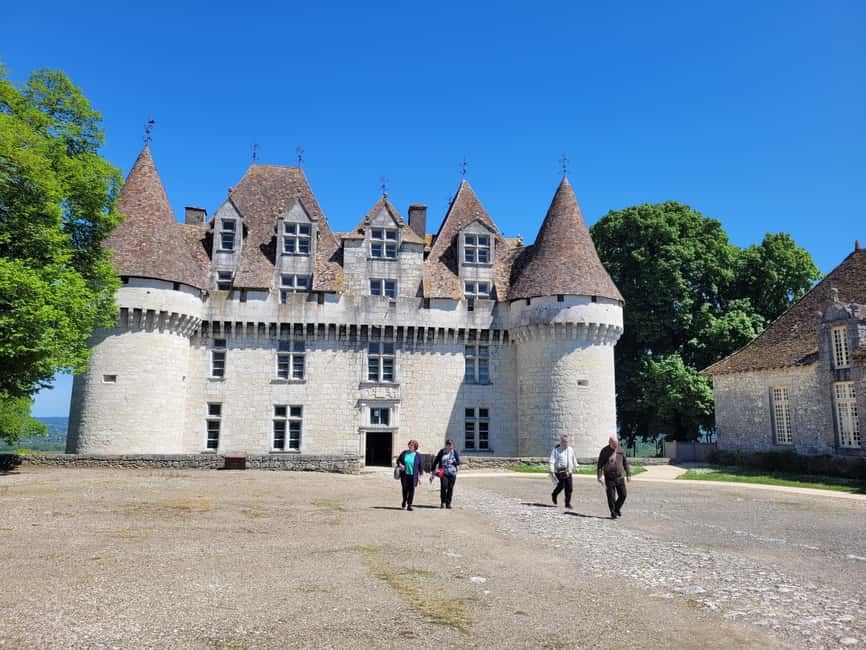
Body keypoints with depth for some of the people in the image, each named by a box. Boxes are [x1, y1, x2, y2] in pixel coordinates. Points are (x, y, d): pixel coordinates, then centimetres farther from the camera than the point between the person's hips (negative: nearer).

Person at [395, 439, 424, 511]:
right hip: (404, 474, 1)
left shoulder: (418, 455, -1)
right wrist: (400, 465, -7)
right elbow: (398, 460, 15)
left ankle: (409, 505, 8)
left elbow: (421, 466, 2)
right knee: (405, 488, 4)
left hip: (413, 475, -1)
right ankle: (404, 501, 31)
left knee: (411, 490, -2)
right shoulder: (404, 453, 3)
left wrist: (420, 477, -2)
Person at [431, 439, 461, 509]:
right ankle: (443, 502, 5)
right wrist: (433, 469, 6)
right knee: (443, 487, -13)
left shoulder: (455, 452, 3)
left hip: (452, 473, 1)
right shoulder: (442, 452, 1)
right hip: (443, 473, -1)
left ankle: (448, 503, 15)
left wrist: (453, 462, -16)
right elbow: (436, 460, 8)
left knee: (450, 488, 2)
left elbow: (458, 462, 3)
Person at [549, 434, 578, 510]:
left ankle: (568, 504, 9)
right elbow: (552, 461, -7)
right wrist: (551, 471, -16)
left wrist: (576, 467, 29)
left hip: (568, 472, 5)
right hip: (559, 471, -5)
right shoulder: (556, 450, -2)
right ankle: (554, 495, 20)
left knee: (569, 488, -1)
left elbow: (573, 459, 27)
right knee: (561, 485, -11)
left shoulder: (570, 449, 13)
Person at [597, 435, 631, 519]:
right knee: (611, 496, -2)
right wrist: (599, 476, -10)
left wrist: (628, 474, 10)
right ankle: (613, 513, 13)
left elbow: (625, 462, 12)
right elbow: (600, 464, -4)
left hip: (620, 477, 3)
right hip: (609, 478, -3)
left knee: (623, 494, 2)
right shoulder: (604, 451, -5)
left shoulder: (620, 450, 4)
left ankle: (617, 508, 24)